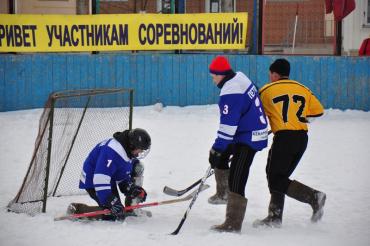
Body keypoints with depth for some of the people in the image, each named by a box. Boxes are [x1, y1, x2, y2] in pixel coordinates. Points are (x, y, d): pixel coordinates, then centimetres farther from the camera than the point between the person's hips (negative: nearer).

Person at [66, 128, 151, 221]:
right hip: (92, 181, -10)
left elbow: (123, 177, 11)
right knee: (112, 214, -18)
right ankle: (76, 209, -5)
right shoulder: (112, 153, -33)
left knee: (137, 166, 0)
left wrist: (133, 188, -4)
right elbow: (100, 179, -38)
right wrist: (112, 202, -38)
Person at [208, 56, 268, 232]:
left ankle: (233, 224, -17)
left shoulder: (231, 92, -23)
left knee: (236, 180, -14)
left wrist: (217, 149, -25)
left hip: (248, 138, -11)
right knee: (220, 154, 27)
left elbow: (228, 124, -27)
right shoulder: (240, 78, 8)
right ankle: (223, 193, 36)